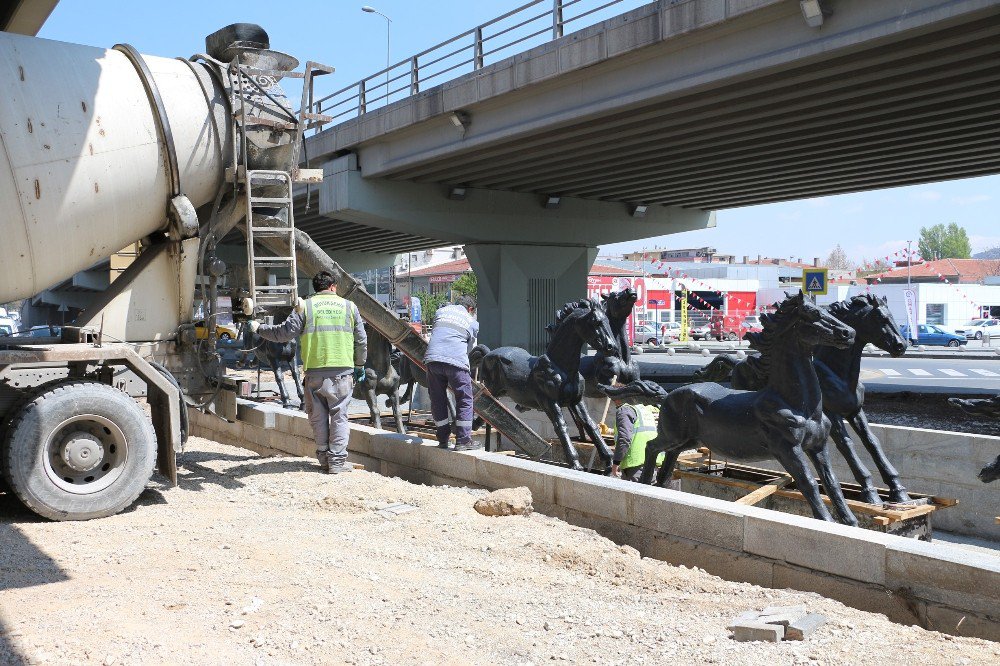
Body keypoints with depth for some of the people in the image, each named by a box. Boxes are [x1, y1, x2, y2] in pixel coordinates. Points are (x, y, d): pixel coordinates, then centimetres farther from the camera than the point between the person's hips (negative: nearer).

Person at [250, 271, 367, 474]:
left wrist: (259, 328, 14)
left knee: (318, 416, 11)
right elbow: (361, 340, 11)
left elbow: (285, 332, -1)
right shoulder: (349, 306, 8)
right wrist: (359, 366, 23)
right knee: (339, 415, 3)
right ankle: (337, 460, -1)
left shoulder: (305, 306, 3)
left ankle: (324, 457, 15)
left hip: (314, 370, 0)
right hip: (342, 371, 0)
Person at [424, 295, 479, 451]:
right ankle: (463, 440, 4)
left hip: (432, 358, 3)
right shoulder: (473, 323, 15)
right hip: (456, 360, -3)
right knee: (464, 399, 6)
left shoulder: (441, 311, 22)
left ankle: (443, 439, 18)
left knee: (437, 399, 13)